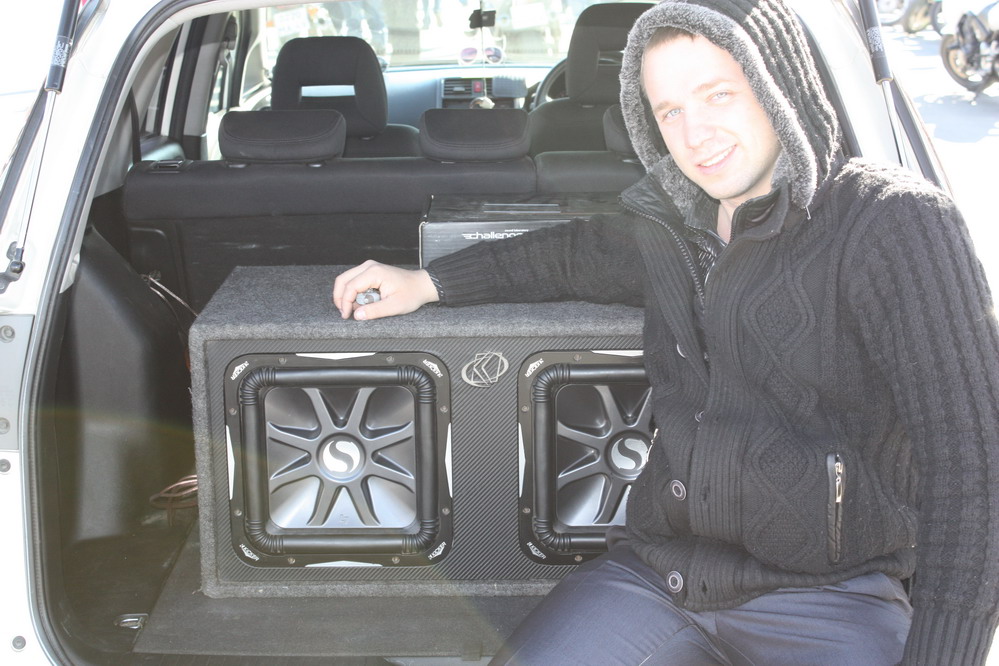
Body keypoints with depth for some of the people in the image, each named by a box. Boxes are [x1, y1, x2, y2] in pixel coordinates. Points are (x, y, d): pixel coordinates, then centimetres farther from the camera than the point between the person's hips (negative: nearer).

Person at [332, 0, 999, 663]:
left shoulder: (893, 220, -8)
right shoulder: (670, 230, 9)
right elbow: (581, 252, 33)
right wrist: (425, 282, 27)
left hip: (828, 592, -4)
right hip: (656, 572, 5)